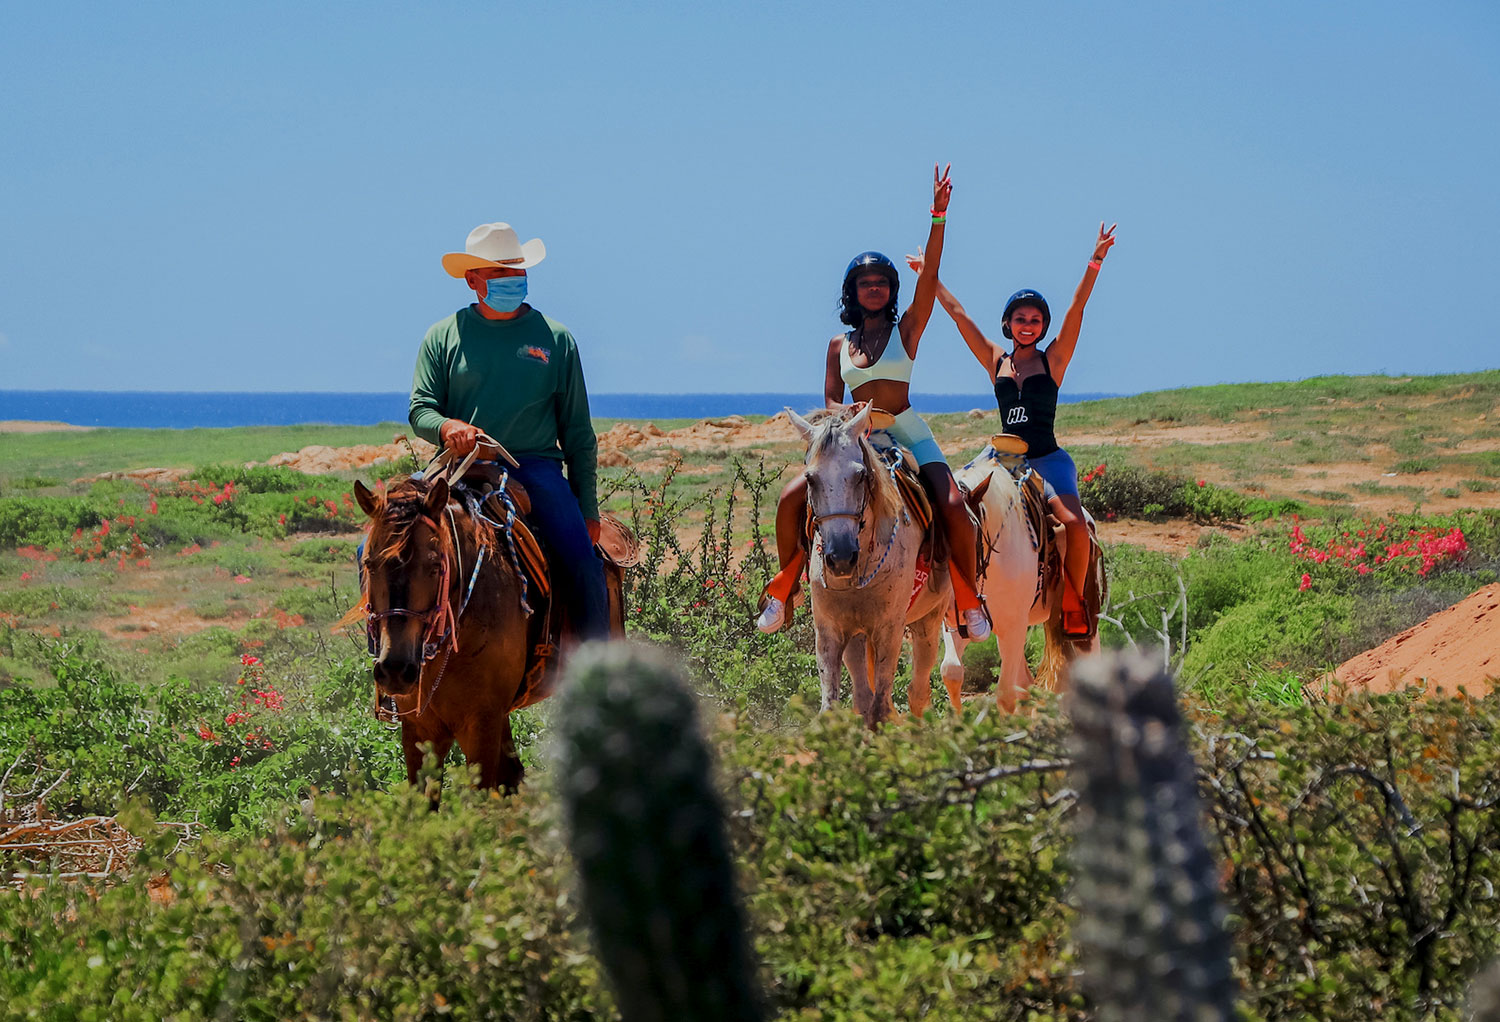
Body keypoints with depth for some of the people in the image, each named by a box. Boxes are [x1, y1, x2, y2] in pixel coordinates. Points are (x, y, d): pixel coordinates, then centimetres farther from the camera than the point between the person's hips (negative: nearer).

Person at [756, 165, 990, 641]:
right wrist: (848, 413, -16)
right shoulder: (839, 345, 10)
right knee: (790, 500, -13)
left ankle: (969, 599, -6)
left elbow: (930, 275, -10)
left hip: (908, 435, -3)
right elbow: (830, 401, 9)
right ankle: (783, 588, 6)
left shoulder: (906, 329, 2)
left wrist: (938, 215, -20)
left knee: (954, 508, -25)